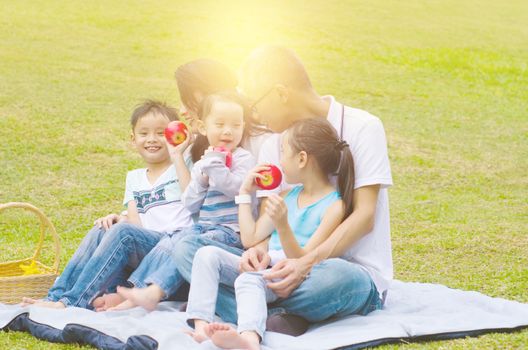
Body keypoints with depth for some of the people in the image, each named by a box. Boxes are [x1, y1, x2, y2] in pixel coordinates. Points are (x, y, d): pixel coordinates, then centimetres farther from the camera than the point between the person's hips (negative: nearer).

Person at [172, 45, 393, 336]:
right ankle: (270, 318, -31)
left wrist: (308, 262, -26)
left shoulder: (362, 128, -6)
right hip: (290, 267, 6)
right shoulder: (271, 146, 12)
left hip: (355, 272, -5)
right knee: (187, 249, -10)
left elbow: (364, 216, -12)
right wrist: (259, 249, -19)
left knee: (331, 277, -43)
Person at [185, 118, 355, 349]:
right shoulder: (287, 196, 19)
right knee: (208, 254, -13)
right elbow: (250, 239, 17)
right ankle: (201, 324, -31)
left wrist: (282, 226, -29)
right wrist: (245, 193, 18)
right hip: (263, 267, 8)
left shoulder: (334, 206, -5)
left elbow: (302, 261, -13)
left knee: (249, 279, -38)